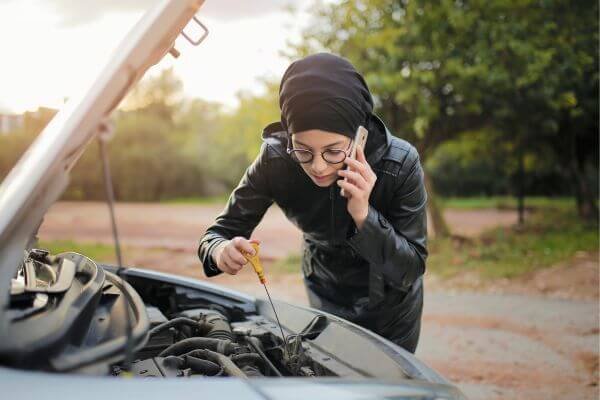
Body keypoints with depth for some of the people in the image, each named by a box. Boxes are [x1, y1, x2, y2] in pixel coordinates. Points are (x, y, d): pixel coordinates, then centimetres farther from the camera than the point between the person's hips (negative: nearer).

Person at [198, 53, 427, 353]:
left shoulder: (400, 163, -31)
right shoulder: (275, 160, -27)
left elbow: (410, 270, -27)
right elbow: (221, 231, -19)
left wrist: (363, 214, -43)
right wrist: (222, 250, -43)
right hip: (326, 296, 1)